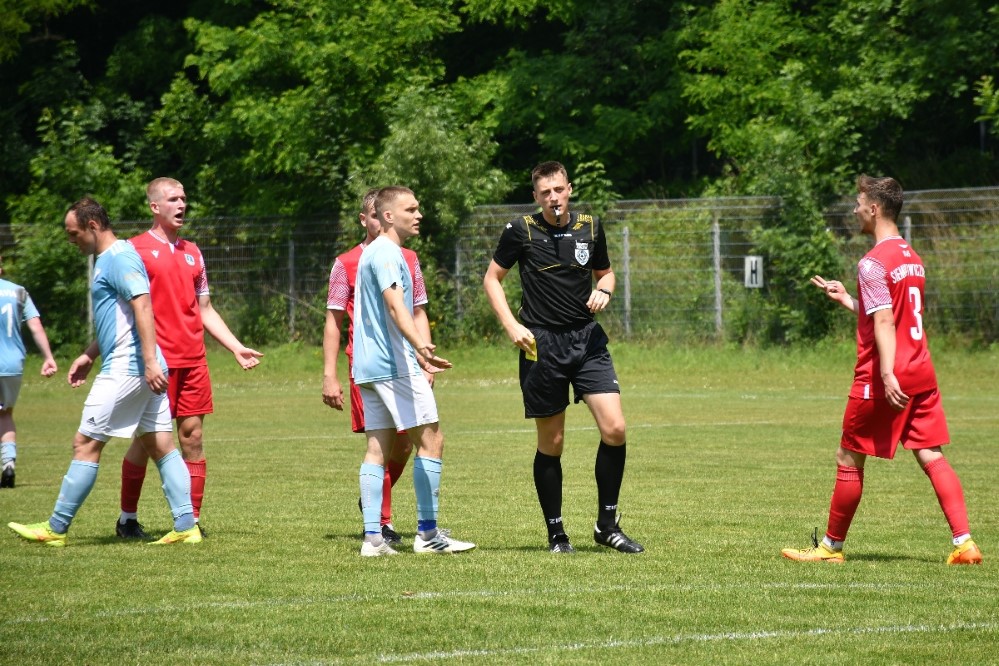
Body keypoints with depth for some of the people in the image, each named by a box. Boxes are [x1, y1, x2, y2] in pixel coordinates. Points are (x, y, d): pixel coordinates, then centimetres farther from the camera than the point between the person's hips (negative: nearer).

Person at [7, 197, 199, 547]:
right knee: (160, 445, 6)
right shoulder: (108, 259, 19)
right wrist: (89, 355, 29)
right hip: (144, 371, 10)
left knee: (86, 444, -3)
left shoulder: (118, 259, -13)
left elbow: (142, 306, -24)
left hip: (125, 369, -10)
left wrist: (150, 360, -29)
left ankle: (56, 528, 3)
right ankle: (186, 527, 1)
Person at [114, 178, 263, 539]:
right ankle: (127, 519, 9)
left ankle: (192, 520, 5)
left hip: (193, 360, 5)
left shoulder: (192, 252, 17)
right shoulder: (136, 249, -1)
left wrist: (236, 347, 12)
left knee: (193, 437, 2)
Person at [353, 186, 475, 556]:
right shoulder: (386, 252, -12)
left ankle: (372, 537, 1)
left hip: (369, 367, 10)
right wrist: (421, 345, -41)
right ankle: (427, 532, -4)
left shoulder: (375, 252, 20)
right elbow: (395, 305, -27)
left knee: (378, 448, 6)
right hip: (394, 363, -10)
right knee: (431, 440, -5)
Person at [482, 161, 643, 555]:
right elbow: (492, 278, 6)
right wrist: (512, 327, -6)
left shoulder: (590, 227, 6)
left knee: (614, 429, -11)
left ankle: (607, 525, 3)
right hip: (541, 344, -3)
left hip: (587, 339, 3)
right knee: (551, 444, 2)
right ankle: (556, 533, 15)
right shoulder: (521, 231, -3)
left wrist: (603, 291, -1)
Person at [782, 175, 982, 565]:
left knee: (849, 460, 6)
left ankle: (832, 546, 16)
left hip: (884, 377, -8)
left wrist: (888, 375, -26)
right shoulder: (912, 258, 14)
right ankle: (964, 543, -10)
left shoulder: (873, 263, -12)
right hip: (922, 372, 8)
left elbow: (884, 322, -21)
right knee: (931, 457, 3)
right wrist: (846, 299, 28)